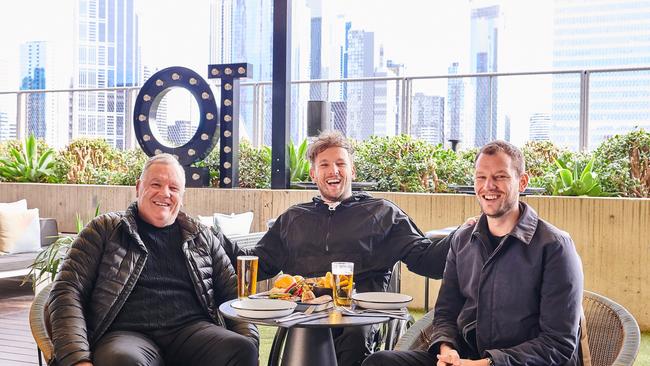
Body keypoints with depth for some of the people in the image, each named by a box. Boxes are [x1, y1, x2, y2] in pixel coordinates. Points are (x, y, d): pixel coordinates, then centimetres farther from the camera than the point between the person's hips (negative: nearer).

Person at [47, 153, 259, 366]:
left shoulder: (203, 237, 19)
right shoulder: (104, 229, 11)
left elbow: (234, 291, 18)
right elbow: (67, 292, 3)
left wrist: (247, 339, -4)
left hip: (191, 330, 3)